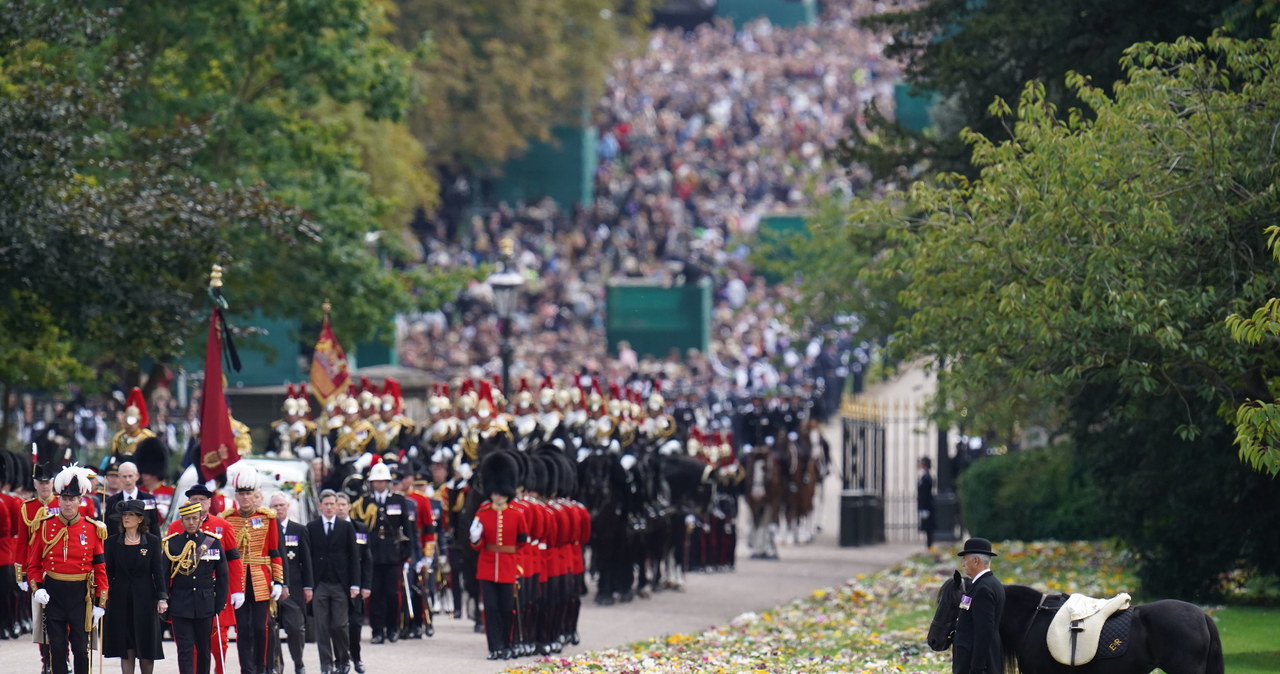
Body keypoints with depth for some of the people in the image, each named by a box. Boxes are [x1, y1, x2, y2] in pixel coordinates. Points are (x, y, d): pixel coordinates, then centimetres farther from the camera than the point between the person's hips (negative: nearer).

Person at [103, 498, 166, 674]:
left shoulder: (152, 541, 1)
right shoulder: (113, 542, 4)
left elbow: (158, 571, 0)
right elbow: (108, 572, 5)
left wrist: (162, 598, -6)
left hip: (144, 598, -1)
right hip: (121, 599, 1)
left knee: (146, 648, 1)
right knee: (126, 648, 2)